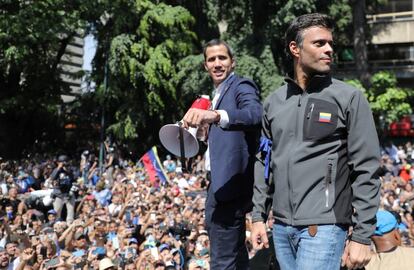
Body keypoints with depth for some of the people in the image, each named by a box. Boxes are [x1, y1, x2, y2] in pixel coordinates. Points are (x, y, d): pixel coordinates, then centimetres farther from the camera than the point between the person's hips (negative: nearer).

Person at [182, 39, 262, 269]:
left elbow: (255, 115, -33)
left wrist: (216, 116, -48)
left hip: (229, 186, -10)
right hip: (223, 185, 10)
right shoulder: (220, 93, 19)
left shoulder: (242, 86, -10)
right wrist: (205, 125, 6)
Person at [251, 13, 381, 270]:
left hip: (323, 226, -5)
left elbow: (366, 170, -7)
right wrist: (259, 216, 10)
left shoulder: (349, 98, -4)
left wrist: (362, 236, -11)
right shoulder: (274, 102, 9)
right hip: (281, 227, 5)